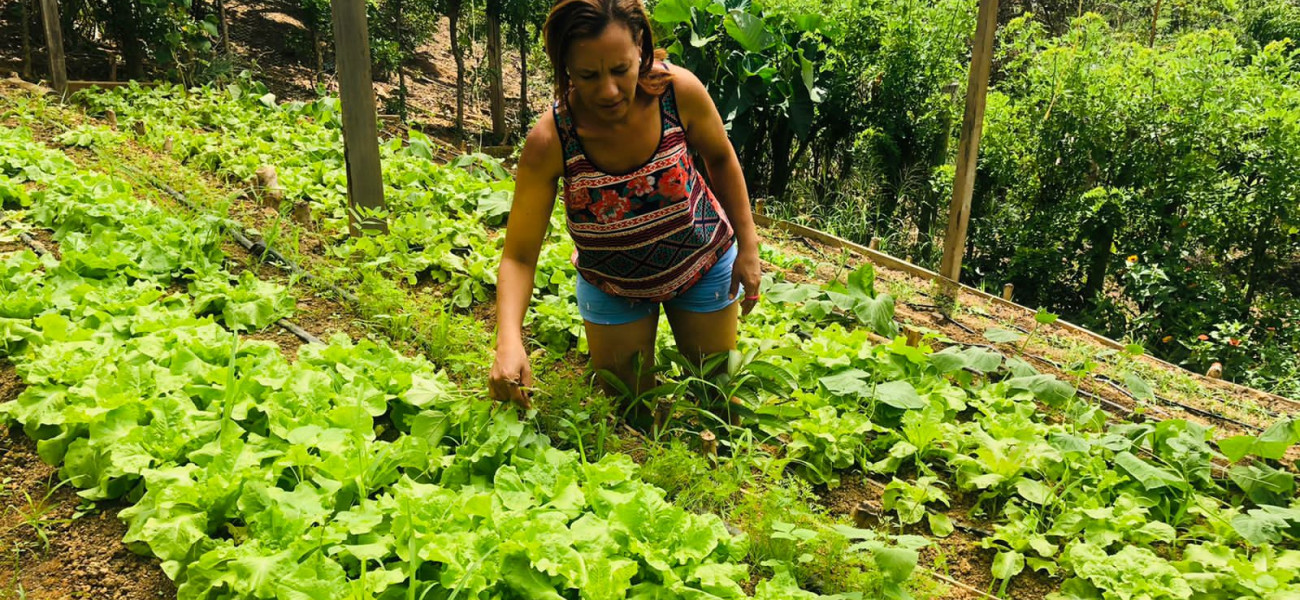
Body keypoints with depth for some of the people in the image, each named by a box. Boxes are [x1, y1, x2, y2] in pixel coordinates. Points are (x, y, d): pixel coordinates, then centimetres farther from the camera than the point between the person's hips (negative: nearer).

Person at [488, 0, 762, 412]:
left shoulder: (679, 90, -29)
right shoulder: (549, 142, -32)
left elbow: (720, 158, -7)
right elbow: (518, 256, -27)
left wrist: (748, 247, -7)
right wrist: (509, 340, -44)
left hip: (703, 264, 1)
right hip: (610, 285, 0)